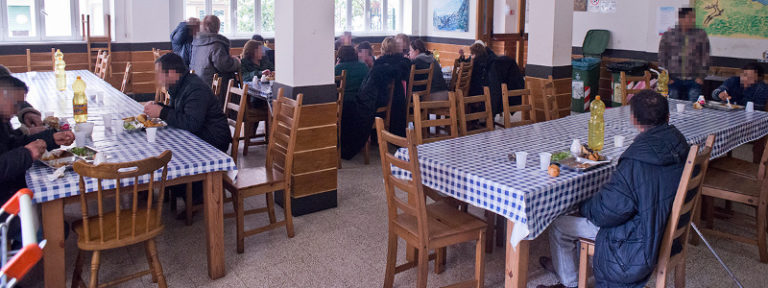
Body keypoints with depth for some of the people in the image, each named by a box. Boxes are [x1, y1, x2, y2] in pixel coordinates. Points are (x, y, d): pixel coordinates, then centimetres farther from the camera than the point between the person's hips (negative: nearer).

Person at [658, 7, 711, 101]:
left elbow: (705, 57, 8)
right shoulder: (668, 35, 4)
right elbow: (662, 58, 5)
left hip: (694, 81, 0)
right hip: (673, 80, 0)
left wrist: (701, 77, 0)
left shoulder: (701, 35, 6)